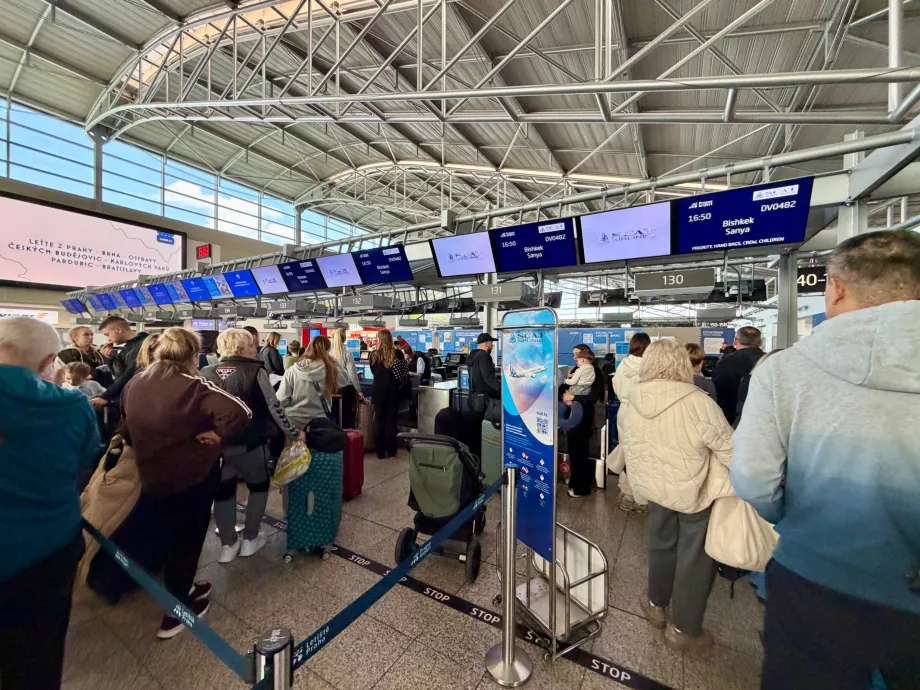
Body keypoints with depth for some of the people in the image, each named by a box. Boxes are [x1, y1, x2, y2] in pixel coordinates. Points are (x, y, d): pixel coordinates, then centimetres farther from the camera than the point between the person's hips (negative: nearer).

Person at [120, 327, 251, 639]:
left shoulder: (134, 384, -1)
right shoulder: (193, 387, -24)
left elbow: (128, 423, 15)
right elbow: (240, 411, -37)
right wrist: (217, 434, -21)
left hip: (151, 476, 6)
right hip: (193, 477, -6)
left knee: (170, 539, 25)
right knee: (187, 541, 13)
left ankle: (180, 589, 44)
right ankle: (175, 613, 28)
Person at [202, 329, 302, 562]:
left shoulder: (205, 373, 1)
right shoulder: (255, 372, -13)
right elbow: (274, 408, -13)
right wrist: (294, 434, -4)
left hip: (216, 445, 4)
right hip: (250, 444, -4)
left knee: (223, 491, 18)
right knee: (259, 486, 17)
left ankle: (228, 545, 28)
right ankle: (249, 540, 24)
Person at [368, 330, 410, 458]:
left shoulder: (374, 354, -5)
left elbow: (373, 371, 9)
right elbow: (405, 372, -7)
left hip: (378, 392, 0)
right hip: (393, 391, 0)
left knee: (379, 420, 9)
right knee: (391, 420, 9)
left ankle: (380, 452, 13)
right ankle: (391, 451, 14)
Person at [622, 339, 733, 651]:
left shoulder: (635, 403, -11)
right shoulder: (698, 403, -27)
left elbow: (634, 449, 1)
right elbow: (729, 449, -17)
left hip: (654, 486, 5)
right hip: (695, 491, -4)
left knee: (661, 545, 26)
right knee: (694, 557, 15)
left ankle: (656, 604, 46)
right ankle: (684, 629, 32)